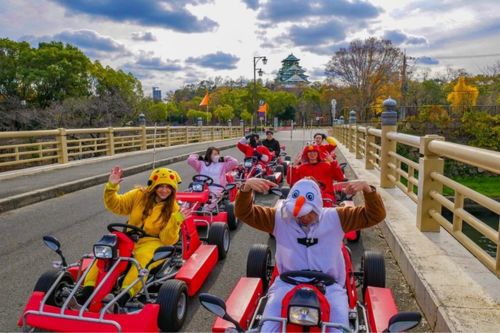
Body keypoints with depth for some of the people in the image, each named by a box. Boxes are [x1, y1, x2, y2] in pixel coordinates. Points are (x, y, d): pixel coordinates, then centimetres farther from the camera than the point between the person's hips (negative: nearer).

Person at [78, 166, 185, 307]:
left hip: (153, 242, -3)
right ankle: (88, 289, -32)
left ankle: (124, 297, -47)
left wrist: (176, 221, -25)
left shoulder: (173, 208, -3)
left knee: (142, 257, -36)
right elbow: (115, 205, 4)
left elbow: (167, 240, -9)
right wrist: (111, 187, -13)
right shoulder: (139, 195, 3)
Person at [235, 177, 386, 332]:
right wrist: (246, 188, -23)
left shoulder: (335, 218, 0)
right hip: (288, 282, 0)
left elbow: (375, 215, -1)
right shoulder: (280, 218, 0)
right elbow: (244, 213, -4)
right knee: (271, 314, -24)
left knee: (339, 316, -27)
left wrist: (367, 189, -20)